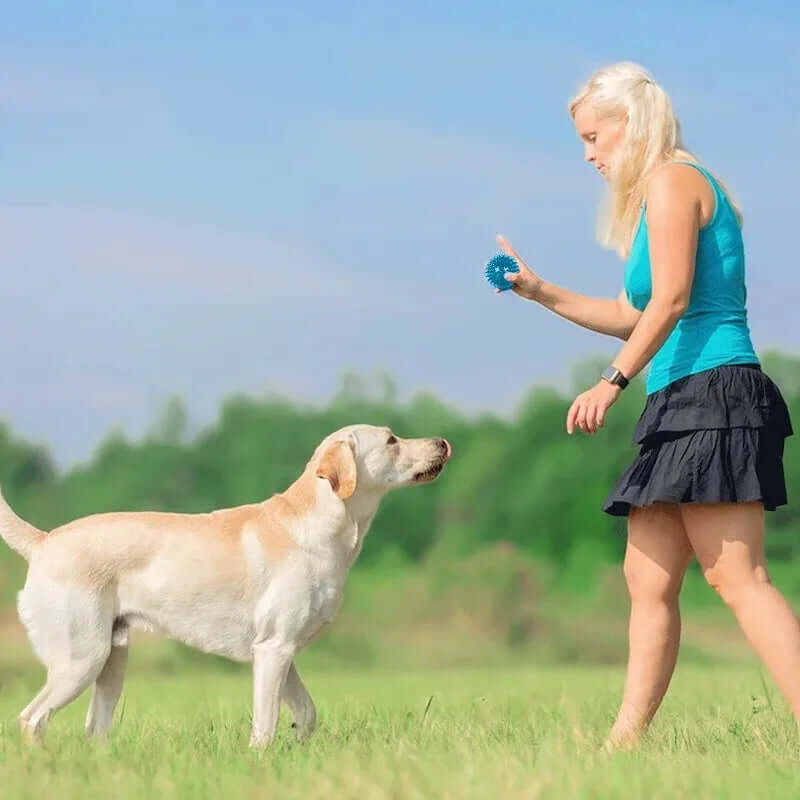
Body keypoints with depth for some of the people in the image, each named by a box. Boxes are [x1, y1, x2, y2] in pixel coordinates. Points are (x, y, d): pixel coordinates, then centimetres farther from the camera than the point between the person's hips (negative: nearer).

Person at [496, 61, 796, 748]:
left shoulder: (671, 180, -5)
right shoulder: (677, 187, 24)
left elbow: (671, 299, -19)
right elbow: (637, 316, 30)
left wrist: (612, 382, -23)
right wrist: (540, 293, 32)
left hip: (712, 392, -10)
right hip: (681, 408, 10)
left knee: (737, 577, -16)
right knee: (648, 579, 7)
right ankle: (626, 741, 8)